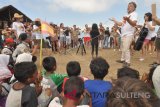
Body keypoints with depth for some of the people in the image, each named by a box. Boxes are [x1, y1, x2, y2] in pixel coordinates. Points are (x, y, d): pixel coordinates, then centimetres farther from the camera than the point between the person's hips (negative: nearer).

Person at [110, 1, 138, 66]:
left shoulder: (134, 14, -7)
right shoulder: (127, 15, 20)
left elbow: (134, 24, -26)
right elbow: (121, 24, 25)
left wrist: (128, 19, -44)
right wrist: (114, 20, 26)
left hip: (128, 35, -9)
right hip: (123, 34, 9)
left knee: (126, 49, -15)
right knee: (123, 48, 16)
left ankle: (128, 62, -9)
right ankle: (123, 59, 29)